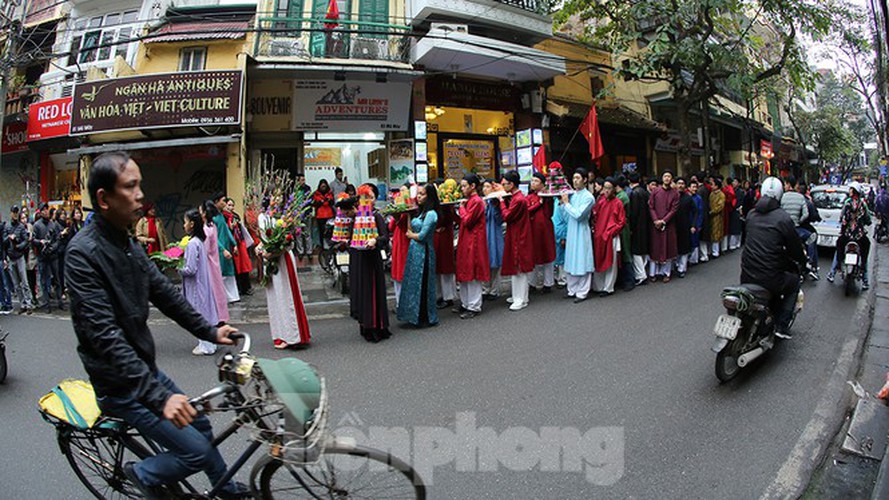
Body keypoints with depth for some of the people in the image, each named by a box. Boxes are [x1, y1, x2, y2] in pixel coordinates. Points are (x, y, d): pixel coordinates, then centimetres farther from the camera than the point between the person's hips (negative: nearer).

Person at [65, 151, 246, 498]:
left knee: (200, 425, 20)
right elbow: (105, 335, -31)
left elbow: (164, 293, 11)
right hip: (120, 386, -8)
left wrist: (209, 332, 10)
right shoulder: (84, 252, -25)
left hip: (145, 367, 8)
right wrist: (158, 396, -35)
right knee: (197, 450, -8)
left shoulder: (128, 244, 3)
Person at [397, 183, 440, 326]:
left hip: (423, 252, -9)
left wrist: (410, 235, -1)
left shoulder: (431, 214, -14)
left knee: (421, 284, 0)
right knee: (413, 283, 13)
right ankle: (415, 315, 23)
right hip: (414, 250, 9)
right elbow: (411, 229, 12)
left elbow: (421, 236, -17)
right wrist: (408, 214, 7)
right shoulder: (421, 212, 13)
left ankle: (425, 317, 13)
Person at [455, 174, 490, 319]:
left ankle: (474, 307, 4)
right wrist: (462, 208, 2)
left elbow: (467, 221, -19)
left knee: (472, 274, -4)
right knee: (465, 273, 13)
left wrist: (461, 208, -7)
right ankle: (465, 303, 23)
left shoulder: (477, 201, -14)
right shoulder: (469, 200, 14)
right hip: (466, 241, 9)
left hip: (473, 241, -9)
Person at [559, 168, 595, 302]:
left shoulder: (588, 197, -10)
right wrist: (561, 203, 0)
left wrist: (567, 203, -12)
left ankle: (582, 292, 7)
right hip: (570, 232, 7)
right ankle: (572, 290, 22)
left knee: (581, 262, -1)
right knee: (570, 261, 11)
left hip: (581, 232, -7)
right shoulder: (571, 195, 9)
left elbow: (578, 215, -20)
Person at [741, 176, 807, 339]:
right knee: (794, 281, 24)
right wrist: (802, 260, 21)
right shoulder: (783, 218, -11)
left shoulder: (752, 214, 7)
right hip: (770, 279, -5)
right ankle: (781, 326, 17)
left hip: (746, 276, 5)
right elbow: (794, 246, -1)